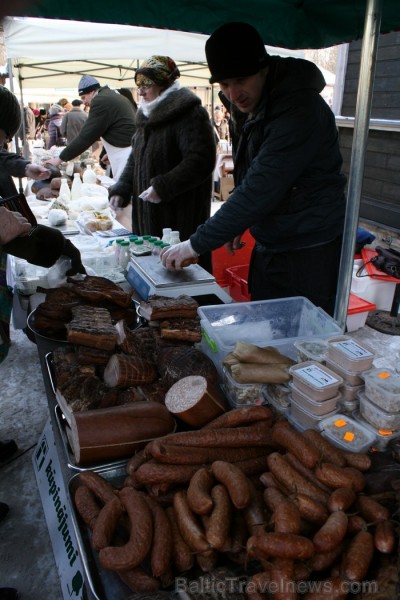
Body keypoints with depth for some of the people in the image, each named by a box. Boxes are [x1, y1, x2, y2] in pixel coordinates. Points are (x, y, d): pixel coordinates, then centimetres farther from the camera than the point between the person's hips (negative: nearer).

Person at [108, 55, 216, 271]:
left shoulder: (190, 115, -11)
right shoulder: (147, 116, 19)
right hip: (147, 217, 9)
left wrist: (162, 188, -23)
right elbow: (135, 160, 23)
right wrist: (120, 190, 9)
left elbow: (201, 161, -21)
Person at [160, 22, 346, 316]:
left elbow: (258, 191, -27)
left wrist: (196, 244, -22)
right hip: (269, 248, 9)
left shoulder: (300, 110, -22)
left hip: (308, 256, -9)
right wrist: (237, 224, 12)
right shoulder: (258, 106, 8)